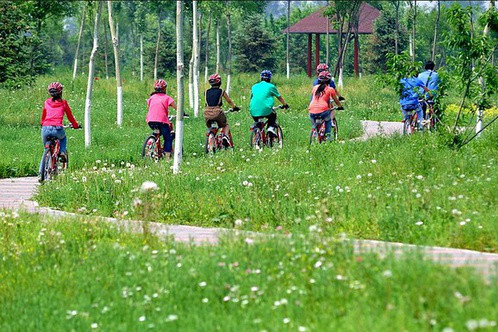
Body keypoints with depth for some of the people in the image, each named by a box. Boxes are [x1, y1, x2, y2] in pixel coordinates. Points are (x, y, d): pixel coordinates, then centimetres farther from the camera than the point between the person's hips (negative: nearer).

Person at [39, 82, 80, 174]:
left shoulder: (46, 103, 16)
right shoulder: (63, 103, 10)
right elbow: (70, 116, 19)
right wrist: (75, 125, 37)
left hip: (45, 129, 1)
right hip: (57, 129, -1)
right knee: (63, 138, 35)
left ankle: (41, 171, 11)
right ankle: (62, 152, 11)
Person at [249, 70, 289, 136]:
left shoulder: (254, 87, 19)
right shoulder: (271, 86, 9)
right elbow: (279, 97, 20)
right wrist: (285, 105, 37)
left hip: (253, 111, 3)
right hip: (265, 110, -3)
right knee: (273, 115, 28)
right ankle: (271, 127, 7)